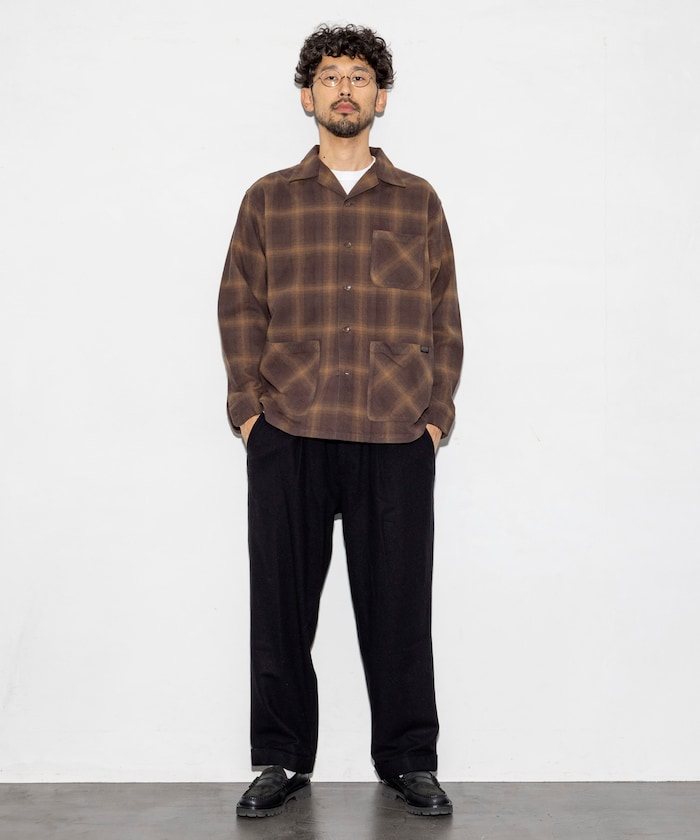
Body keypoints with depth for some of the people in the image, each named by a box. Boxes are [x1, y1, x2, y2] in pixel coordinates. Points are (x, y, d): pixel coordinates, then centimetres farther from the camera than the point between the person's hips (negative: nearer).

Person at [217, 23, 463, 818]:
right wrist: (249, 407, -3)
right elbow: (239, 308, 8)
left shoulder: (418, 202, 13)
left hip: (397, 439, 0)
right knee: (281, 602, 5)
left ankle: (409, 762, 18)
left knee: (397, 602, 3)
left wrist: (437, 413, 0)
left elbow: (444, 317, 10)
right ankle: (281, 761, 19)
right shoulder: (268, 199, 12)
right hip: (287, 437, 0)